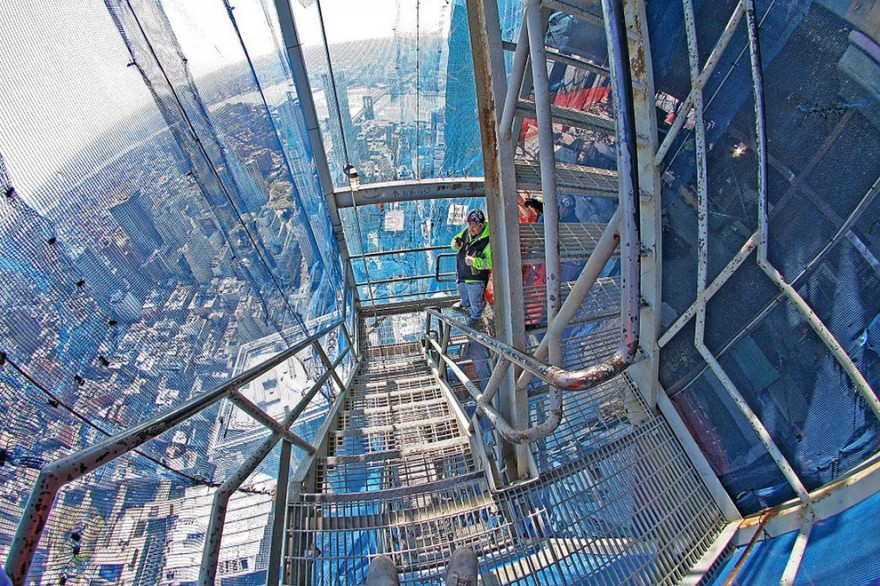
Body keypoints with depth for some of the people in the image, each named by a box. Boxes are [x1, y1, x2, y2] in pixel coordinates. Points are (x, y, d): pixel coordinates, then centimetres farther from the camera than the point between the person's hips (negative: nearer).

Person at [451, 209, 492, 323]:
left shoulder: (488, 241, -32)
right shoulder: (467, 232, -12)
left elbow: (491, 262, -32)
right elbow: (457, 238, 7)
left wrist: (474, 262, -39)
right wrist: (455, 244, -17)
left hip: (475, 280, -7)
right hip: (461, 275, 7)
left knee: (475, 301, 19)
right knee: (463, 292, 36)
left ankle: (475, 318, 49)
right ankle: (465, 304, 69)